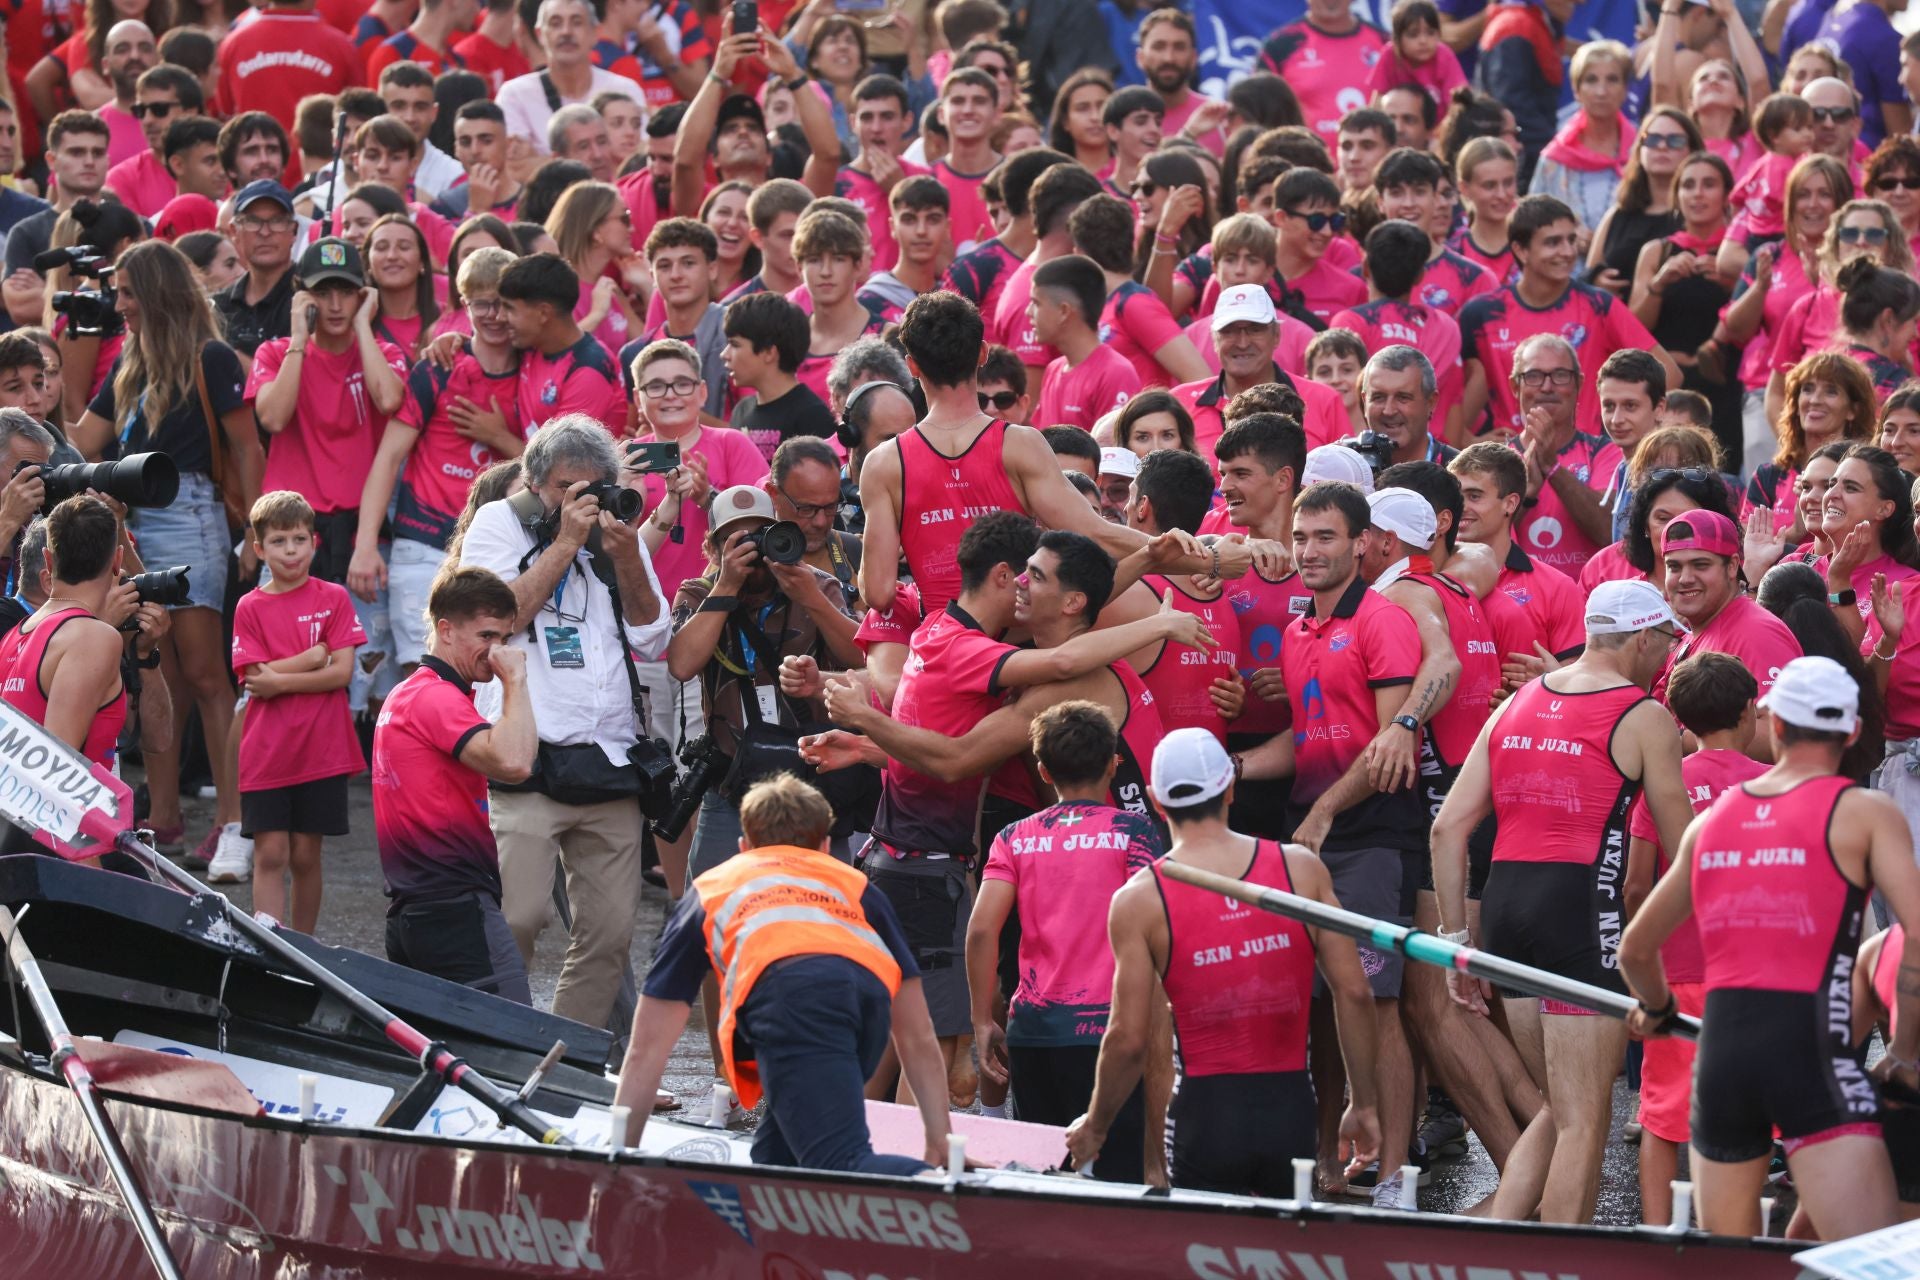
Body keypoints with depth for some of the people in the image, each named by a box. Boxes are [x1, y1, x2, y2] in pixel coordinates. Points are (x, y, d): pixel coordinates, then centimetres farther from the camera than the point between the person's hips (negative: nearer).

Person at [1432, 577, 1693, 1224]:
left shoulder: (1516, 704, 15)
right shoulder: (1643, 716, -2)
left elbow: (1448, 827, 11)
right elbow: (1683, 843, 0)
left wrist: (1455, 938, 14)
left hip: (1502, 903, 6)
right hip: (1580, 904, -6)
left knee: (1560, 1109, 19)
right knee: (1584, 1122, 0)